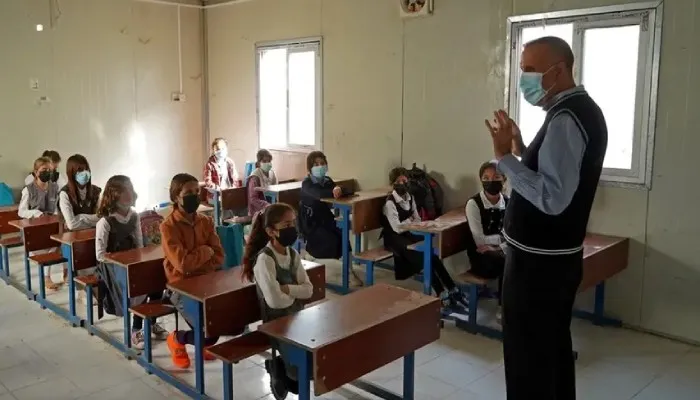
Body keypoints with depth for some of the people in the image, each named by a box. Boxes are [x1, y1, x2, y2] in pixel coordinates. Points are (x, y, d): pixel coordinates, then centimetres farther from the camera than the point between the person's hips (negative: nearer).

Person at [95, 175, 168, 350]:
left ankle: (152, 322, 3)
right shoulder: (105, 222, -17)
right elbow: (100, 255, -16)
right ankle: (135, 330, -5)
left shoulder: (134, 216, 2)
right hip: (111, 267, -6)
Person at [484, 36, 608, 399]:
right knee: (554, 348, 21)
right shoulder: (583, 111, 11)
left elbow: (552, 198, -28)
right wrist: (522, 150, 10)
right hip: (558, 255, 10)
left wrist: (505, 157, -24)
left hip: (537, 261, -10)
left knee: (528, 357, 1)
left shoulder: (565, 119, -20)